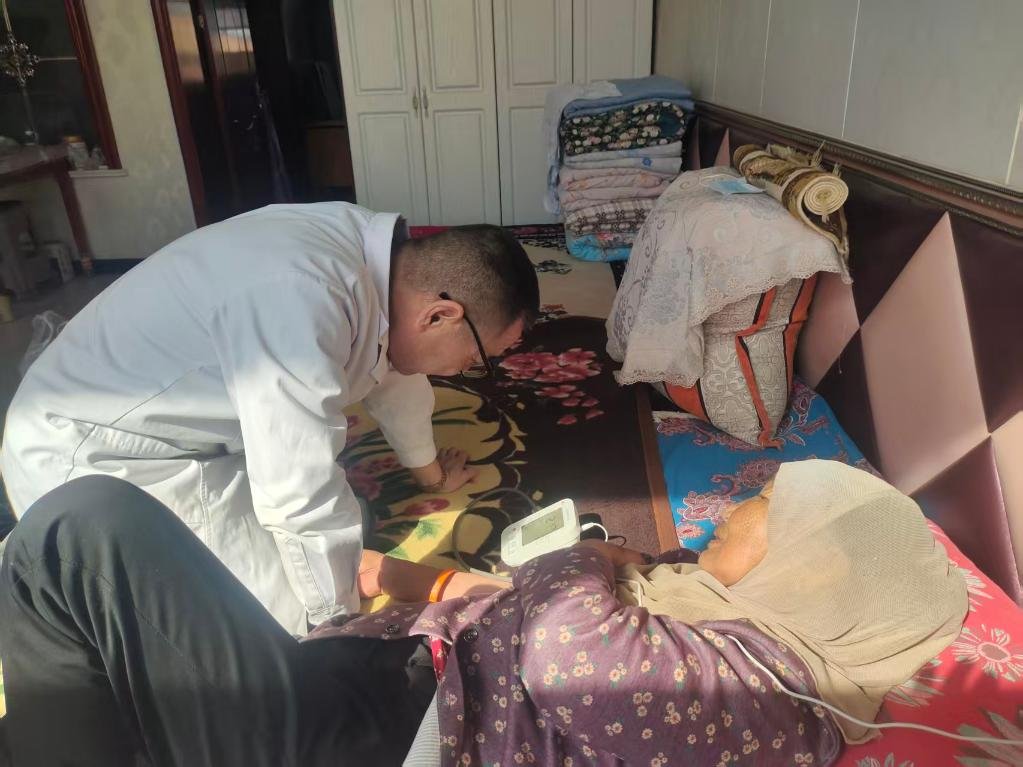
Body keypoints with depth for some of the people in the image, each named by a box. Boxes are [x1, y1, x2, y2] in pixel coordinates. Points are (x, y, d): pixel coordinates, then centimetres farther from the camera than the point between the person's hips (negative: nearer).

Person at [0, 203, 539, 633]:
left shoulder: (365, 246, -6)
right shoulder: (299, 304, -34)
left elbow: (390, 369, 12)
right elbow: (304, 499, -30)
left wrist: (428, 470, 27)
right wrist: (340, 619, -12)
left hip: (163, 428, 9)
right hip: (87, 460, -9)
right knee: (295, 613, -12)